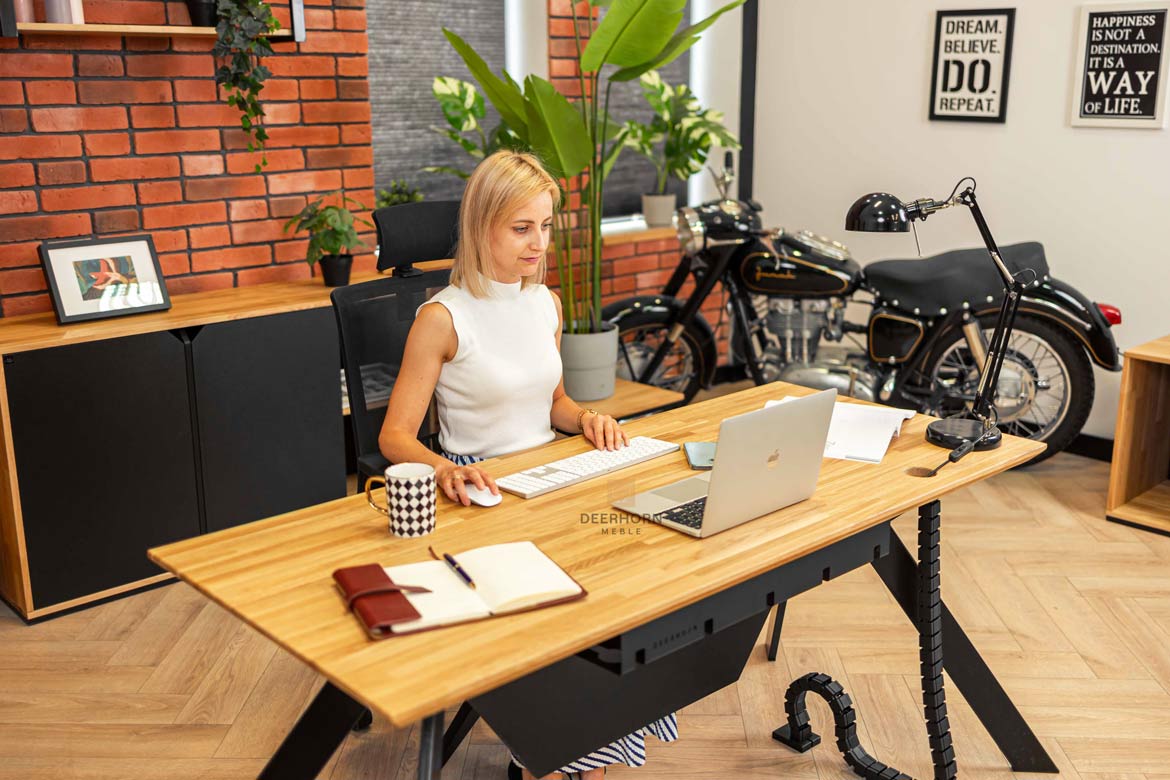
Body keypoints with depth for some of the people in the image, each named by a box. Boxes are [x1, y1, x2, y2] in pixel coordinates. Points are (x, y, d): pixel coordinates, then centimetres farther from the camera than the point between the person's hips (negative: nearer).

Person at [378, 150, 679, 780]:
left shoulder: (546, 303, 10)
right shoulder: (443, 317, -10)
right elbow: (395, 435, -12)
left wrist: (585, 417, 0)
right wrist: (443, 468, -33)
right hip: (479, 493, -5)